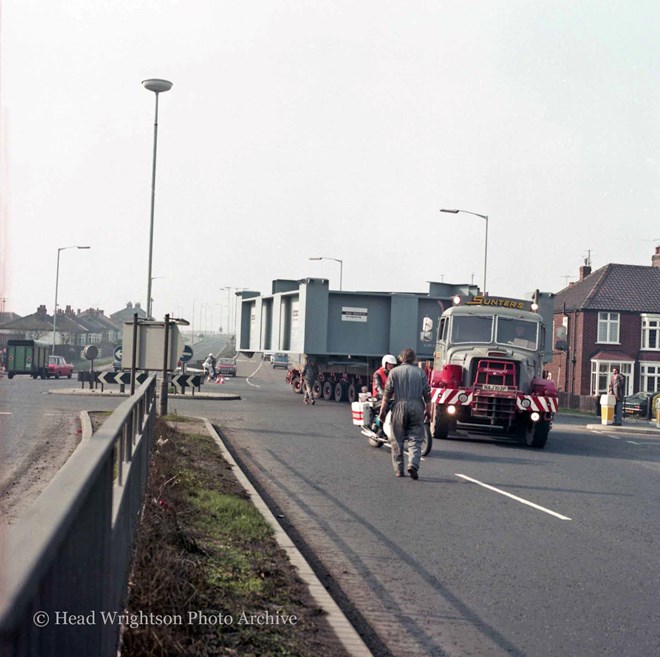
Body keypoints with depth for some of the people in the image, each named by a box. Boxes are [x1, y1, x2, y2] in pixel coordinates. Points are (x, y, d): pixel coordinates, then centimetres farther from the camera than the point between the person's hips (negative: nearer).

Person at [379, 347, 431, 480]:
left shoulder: (394, 372, 3)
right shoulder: (420, 372, 5)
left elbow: (387, 393, -1)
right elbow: (427, 393, 4)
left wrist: (383, 410, 4)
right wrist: (428, 410, 12)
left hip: (400, 406, -1)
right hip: (417, 407, 1)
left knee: (397, 440, 7)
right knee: (415, 439, 3)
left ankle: (399, 469, 7)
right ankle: (413, 464, -17)